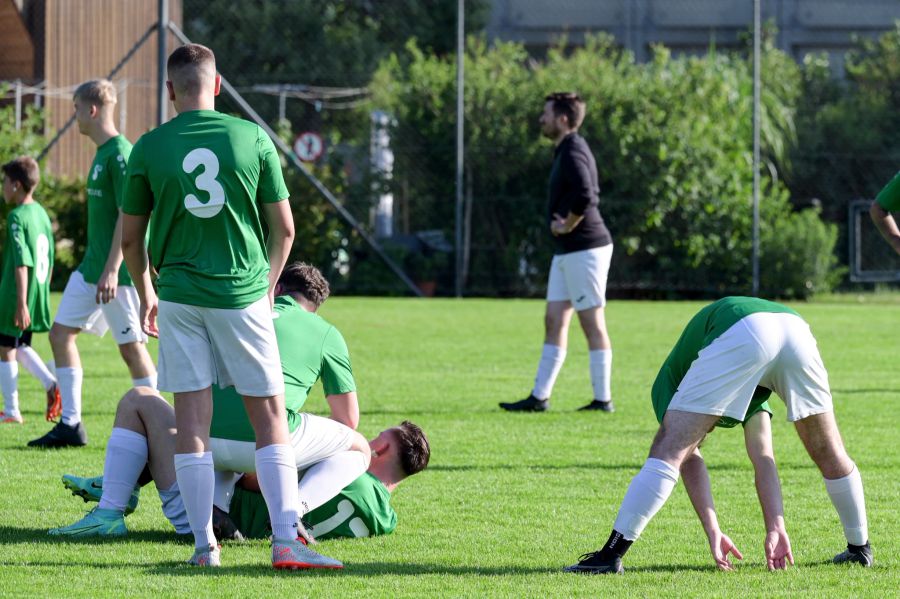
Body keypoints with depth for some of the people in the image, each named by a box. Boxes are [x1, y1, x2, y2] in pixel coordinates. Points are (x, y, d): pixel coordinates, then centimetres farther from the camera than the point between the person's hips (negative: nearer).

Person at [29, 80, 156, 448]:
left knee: (131, 346, -5)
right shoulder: (101, 153, 13)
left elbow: (128, 215, -20)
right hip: (91, 266, 10)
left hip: (116, 272, -10)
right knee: (61, 332, 7)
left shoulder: (120, 153, -15)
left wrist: (112, 269, -24)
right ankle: (71, 425, 10)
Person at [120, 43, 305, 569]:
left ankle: (204, 544, 4)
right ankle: (286, 540, -5)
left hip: (179, 297, 1)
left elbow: (131, 237, 6)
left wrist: (146, 295, 23)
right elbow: (284, 229, 4)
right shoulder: (253, 139, -2)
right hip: (243, 293, -1)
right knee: (271, 417, 4)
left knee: (192, 418, 4)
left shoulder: (148, 148, -1)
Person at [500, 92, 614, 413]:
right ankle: (539, 397, 11)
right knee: (554, 322, 10)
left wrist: (567, 226, -17)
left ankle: (602, 399, 0)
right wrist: (563, 223, 11)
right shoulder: (567, 150, 16)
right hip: (566, 252, 10)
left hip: (584, 250, -10)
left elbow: (585, 197, -32)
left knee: (592, 323, -4)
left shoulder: (572, 153, -16)